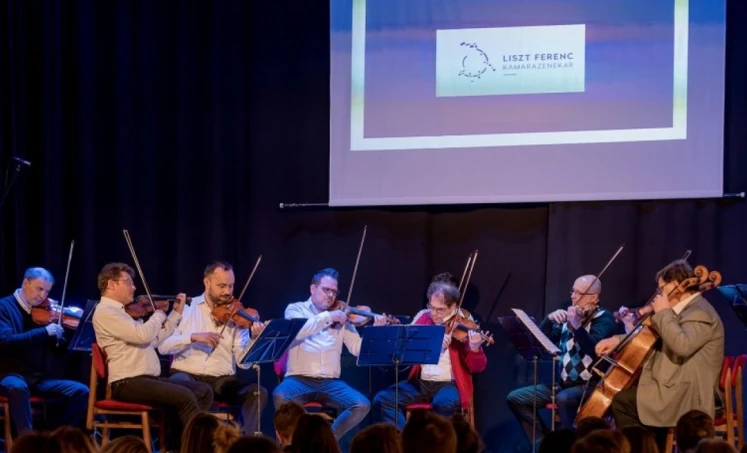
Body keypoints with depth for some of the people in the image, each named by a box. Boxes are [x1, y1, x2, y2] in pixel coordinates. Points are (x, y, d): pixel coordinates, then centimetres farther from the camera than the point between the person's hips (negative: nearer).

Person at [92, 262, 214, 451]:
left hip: (148, 379, 10)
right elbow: (143, 335, -21)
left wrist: (177, 313, 24)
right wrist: (158, 316, -2)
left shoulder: (124, 311, 21)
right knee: (184, 396, -26)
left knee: (203, 391, 0)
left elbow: (153, 339, 25)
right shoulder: (105, 311, -9)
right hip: (128, 383, -10)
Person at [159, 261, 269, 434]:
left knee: (258, 392, -23)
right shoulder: (187, 308, 5)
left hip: (222, 380, 2)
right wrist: (193, 337, -19)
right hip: (187, 374, -2)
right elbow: (163, 345, -4)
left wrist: (255, 340, -23)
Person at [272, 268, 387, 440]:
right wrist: (328, 317, -19)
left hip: (330, 382, 3)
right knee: (280, 397, -34)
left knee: (362, 405, -20)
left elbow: (357, 348, 7)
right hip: (299, 379, -3)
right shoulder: (295, 309, 8)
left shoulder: (341, 318, 15)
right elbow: (296, 331, -15)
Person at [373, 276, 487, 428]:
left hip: (449, 384, -4)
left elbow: (478, 367, -9)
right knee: (382, 399, -15)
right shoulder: (422, 317, 7)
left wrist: (475, 349, -32)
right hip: (420, 382, 4)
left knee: (444, 403, -37)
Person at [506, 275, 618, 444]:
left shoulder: (604, 319, -6)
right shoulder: (568, 316, 12)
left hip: (590, 385, -8)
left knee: (563, 399, -39)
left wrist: (577, 326, -36)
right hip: (564, 383, 8)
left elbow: (595, 348, -25)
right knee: (515, 398, -2)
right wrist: (549, 319, -9)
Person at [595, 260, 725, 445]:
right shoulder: (686, 310, 17)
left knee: (621, 400, -16)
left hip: (687, 398, -11)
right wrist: (618, 339, 14)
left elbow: (682, 345, -34)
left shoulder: (700, 313, -15)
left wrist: (663, 312, -21)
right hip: (677, 391, 11)